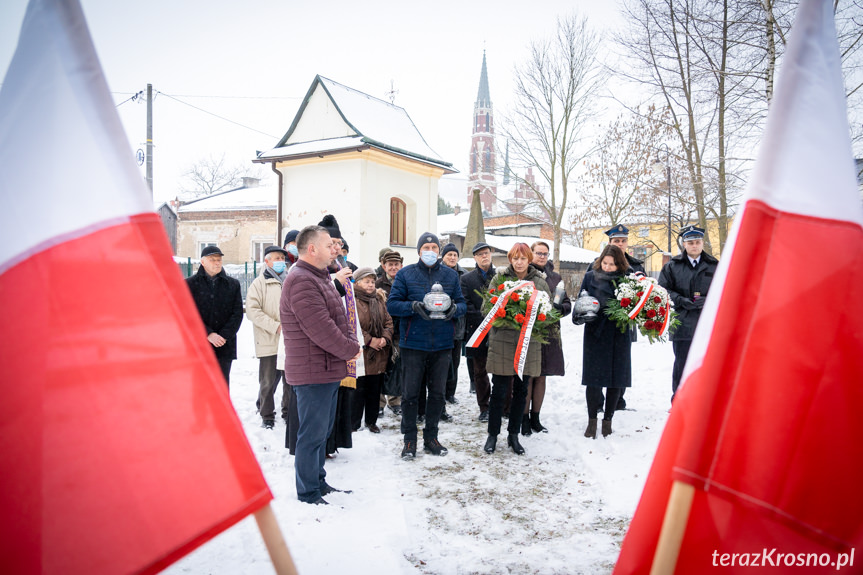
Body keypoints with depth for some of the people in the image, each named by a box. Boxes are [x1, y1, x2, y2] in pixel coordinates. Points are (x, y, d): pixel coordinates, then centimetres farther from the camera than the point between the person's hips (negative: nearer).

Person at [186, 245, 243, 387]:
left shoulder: (233, 284, 10)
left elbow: (237, 313, 3)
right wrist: (208, 334, -15)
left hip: (225, 346, 2)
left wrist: (224, 336, -11)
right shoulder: (190, 284, 4)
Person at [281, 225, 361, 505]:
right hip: (313, 371, -11)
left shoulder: (320, 278, 16)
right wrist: (350, 349, -12)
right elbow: (320, 328, -25)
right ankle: (308, 494, 13)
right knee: (313, 433, 0)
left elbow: (334, 319, 21)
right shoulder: (301, 281, -19)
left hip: (328, 370, 11)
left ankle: (319, 482, 34)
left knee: (322, 429, 20)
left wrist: (348, 346, 2)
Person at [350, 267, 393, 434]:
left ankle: (371, 421, 27)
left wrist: (385, 338, -6)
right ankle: (354, 424, 12)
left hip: (379, 355, 6)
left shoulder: (379, 299, 13)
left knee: (375, 389, 13)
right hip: (359, 353, -6)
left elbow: (388, 322, 12)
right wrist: (369, 340, -17)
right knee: (358, 390, -1)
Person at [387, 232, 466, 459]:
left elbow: (462, 303, 10)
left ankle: (431, 437, 26)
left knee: (438, 393, 11)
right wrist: (413, 307, -21)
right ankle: (410, 439, 16)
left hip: (442, 344, 3)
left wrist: (454, 308, -13)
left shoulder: (451, 275, 9)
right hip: (413, 343, -3)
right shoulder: (405, 274, 1)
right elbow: (392, 304, -3)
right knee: (410, 393, 2)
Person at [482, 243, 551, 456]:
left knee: (521, 391, 11)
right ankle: (493, 435, 18)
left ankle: (513, 435, 25)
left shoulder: (540, 282, 8)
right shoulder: (499, 279, 3)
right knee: (499, 391, 2)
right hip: (502, 342, -2)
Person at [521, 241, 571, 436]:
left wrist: (558, 308, -8)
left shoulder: (555, 277, 12)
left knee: (541, 376, 10)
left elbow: (567, 304, 13)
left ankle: (535, 418, 22)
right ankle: (525, 419, 10)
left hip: (549, 332, 4)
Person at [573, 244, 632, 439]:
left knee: (616, 379, 7)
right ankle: (592, 420, 18)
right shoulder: (591, 276, 2)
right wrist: (580, 316, -12)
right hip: (595, 333, -1)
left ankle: (607, 420, 25)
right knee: (593, 379, 0)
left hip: (619, 336, 1)